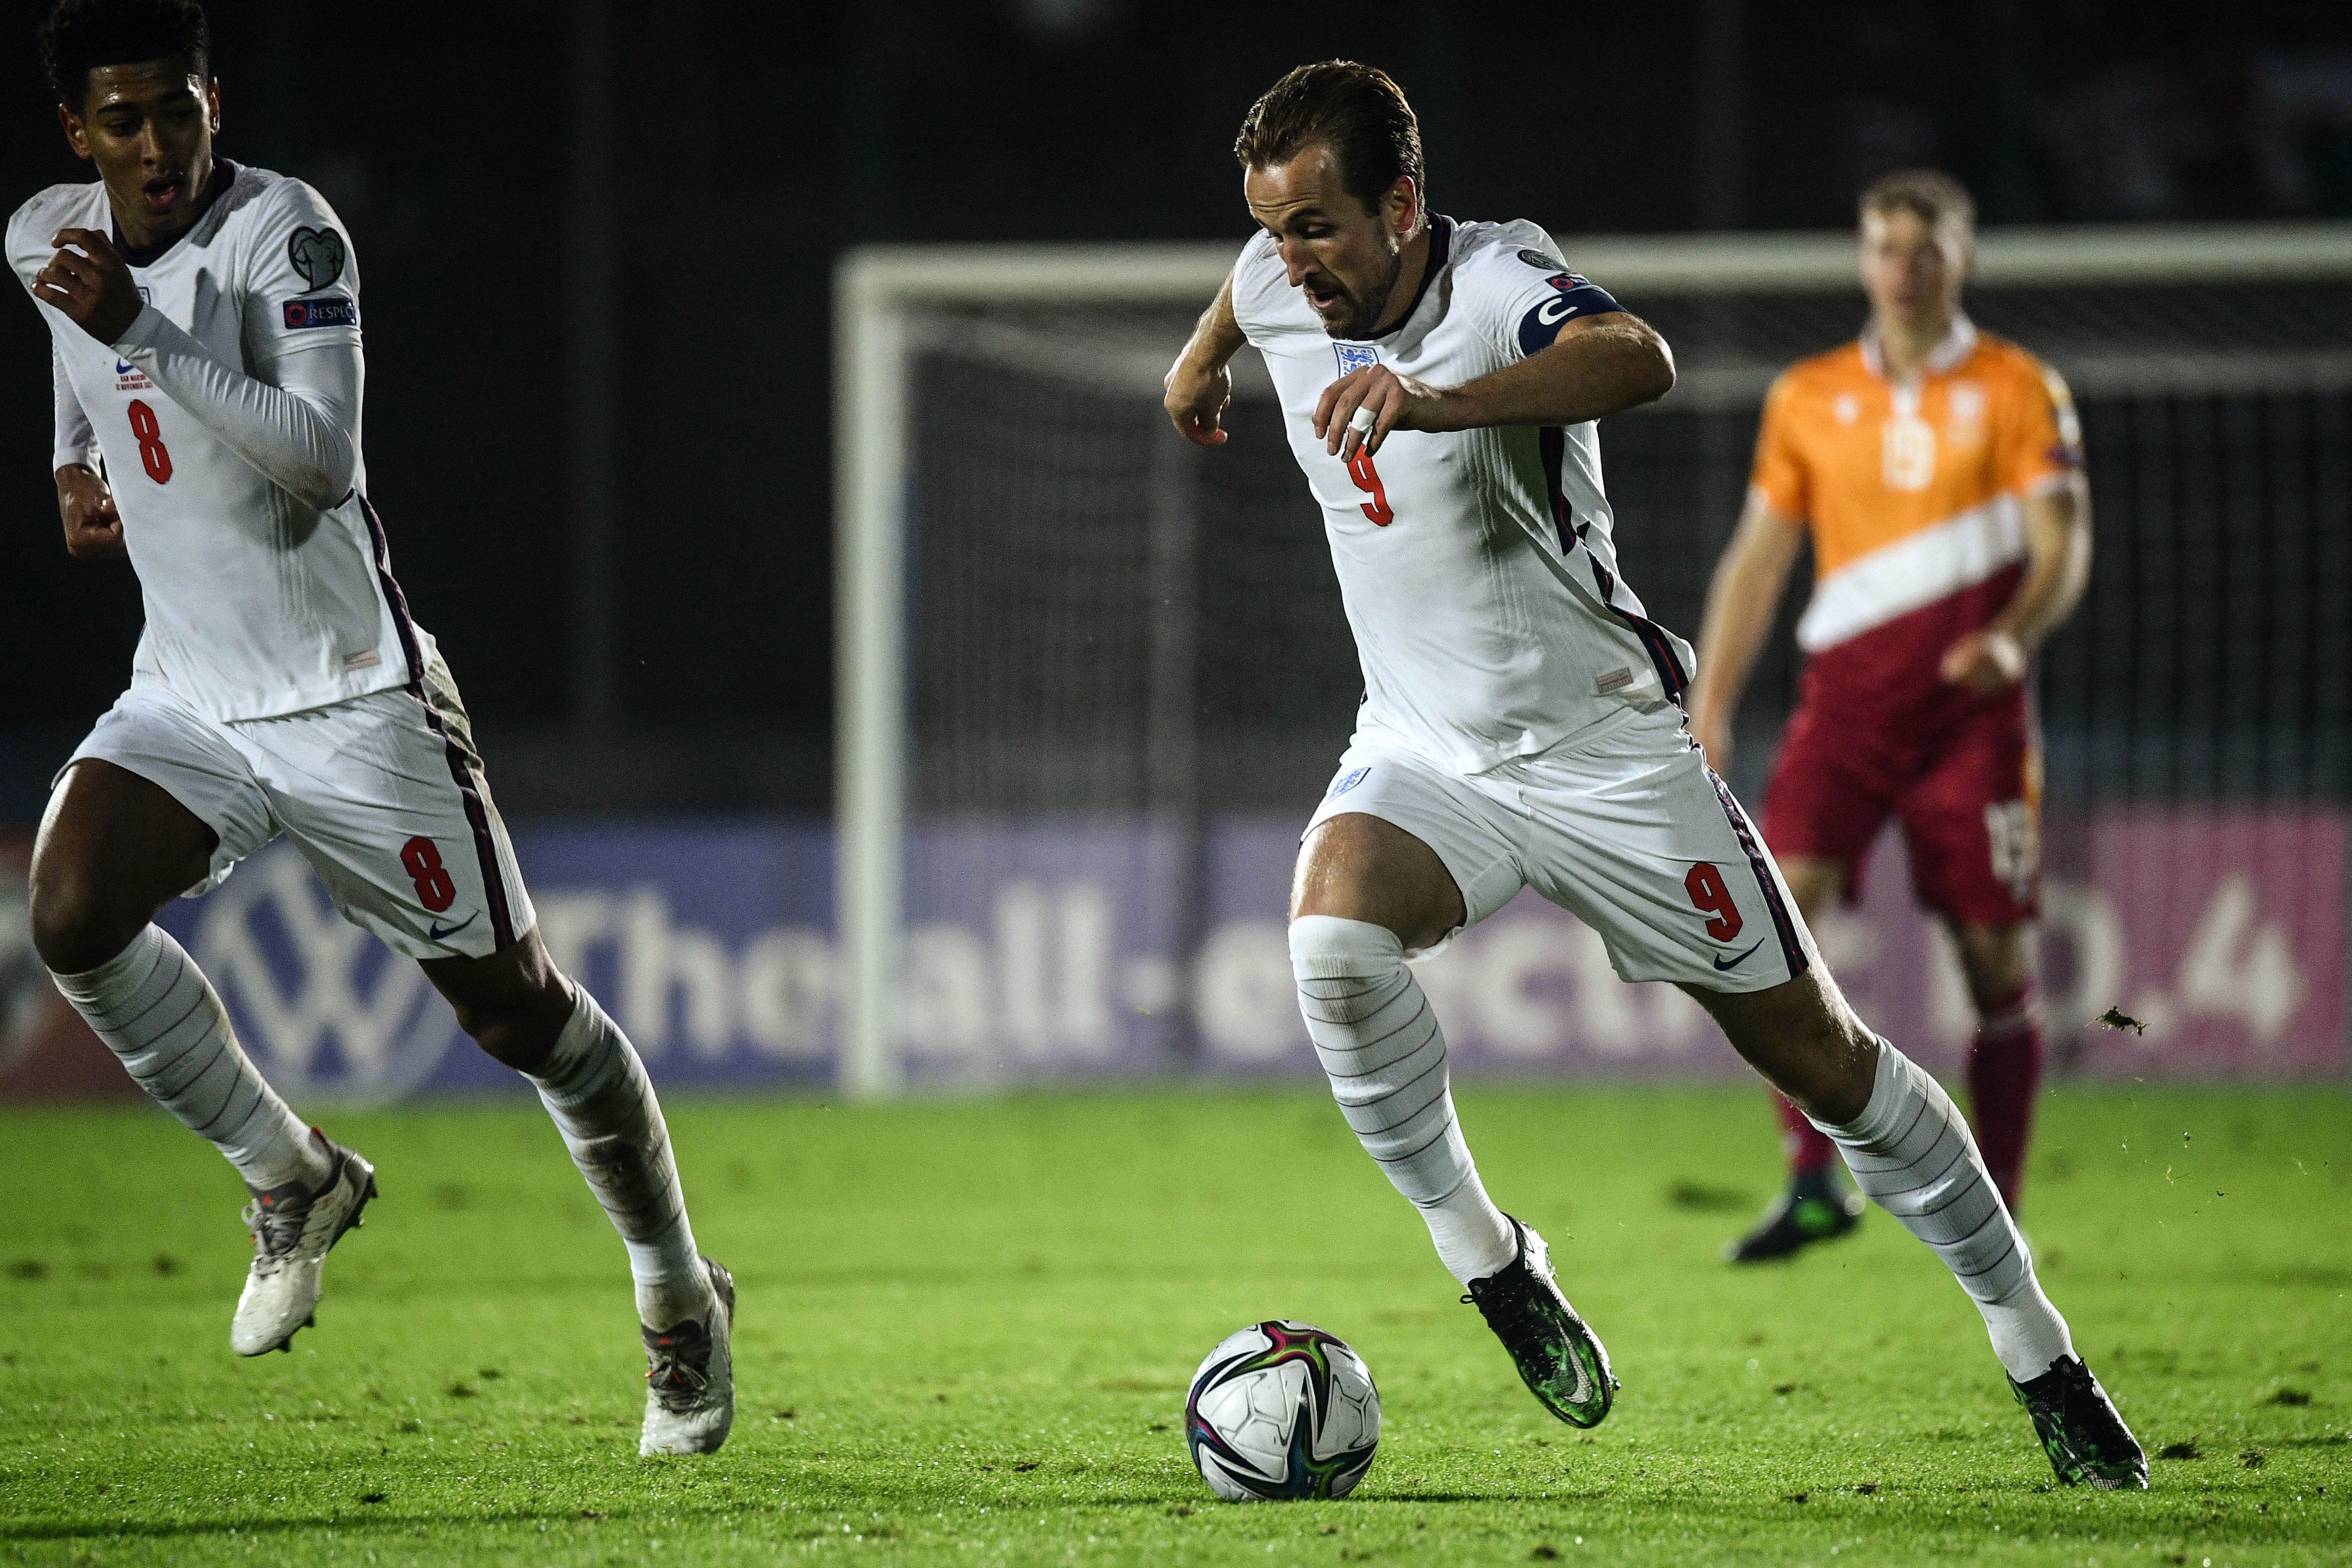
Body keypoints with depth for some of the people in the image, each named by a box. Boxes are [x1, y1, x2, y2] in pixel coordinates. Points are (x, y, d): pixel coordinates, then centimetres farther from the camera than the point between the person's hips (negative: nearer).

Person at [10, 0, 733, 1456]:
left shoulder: (283, 231, -19)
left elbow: (324, 455, -32)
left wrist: (139, 330, -35)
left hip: (351, 696, -5)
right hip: (187, 694, 5)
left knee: (515, 1008, 0)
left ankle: (682, 1301, 21)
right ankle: (295, 1181, 3)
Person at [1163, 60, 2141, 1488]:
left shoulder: (1500, 281, -25)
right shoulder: (1278, 286, -6)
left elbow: (1640, 362, -48)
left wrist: (1434, 402, -62)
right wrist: (1204, 355, 40)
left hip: (1605, 753, -4)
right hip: (1423, 758, 4)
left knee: (1820, 1056, 3)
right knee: (1333, 940, -29)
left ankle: (2039, 1354, 19)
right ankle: (1481, 1254, -10)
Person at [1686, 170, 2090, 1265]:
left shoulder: (2017, 389, 4)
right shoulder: (1809, 397, 12)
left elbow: (2061, 544, -4)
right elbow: (1759, 552, 15)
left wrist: (2014, 637, -24)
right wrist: (1710, 704, 7)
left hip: (1972, 703, -2)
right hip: (1846, 693, 2)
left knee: (1996, 956, -1)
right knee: (1775, 901, -19)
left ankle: (1997, 1213, 11)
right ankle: (1816, 1182, -19)